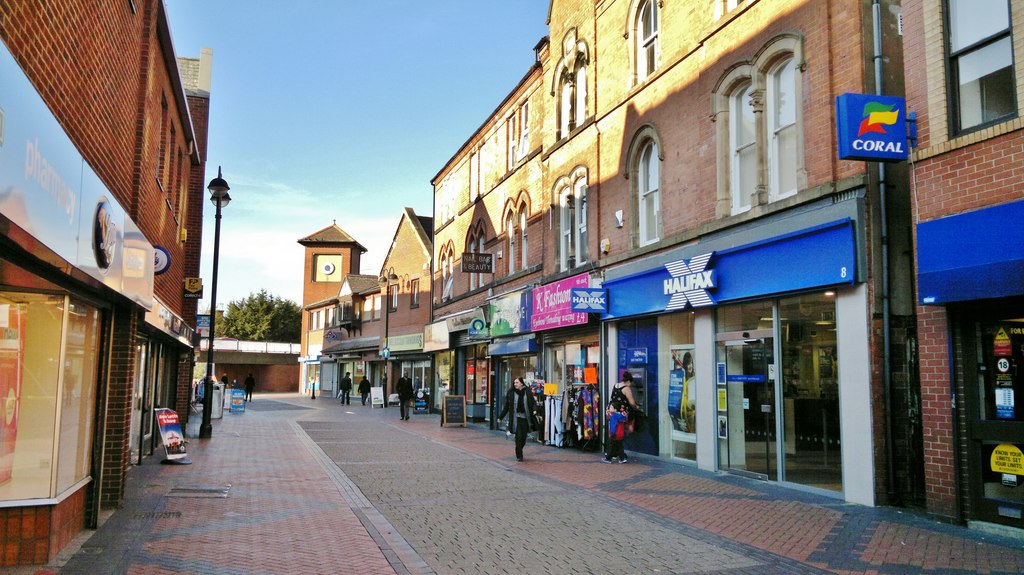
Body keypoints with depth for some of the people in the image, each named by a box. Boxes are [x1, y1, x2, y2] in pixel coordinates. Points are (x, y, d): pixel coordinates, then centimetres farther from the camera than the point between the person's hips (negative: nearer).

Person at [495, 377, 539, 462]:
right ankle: (519, 455, 4)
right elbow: (506, 406, 6)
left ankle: (519, 451, 32)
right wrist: (500, 417, 7)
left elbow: (533, 402, 2)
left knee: (524, 437, 7)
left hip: (525, 418, 1)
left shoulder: (528, 392, 1)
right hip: (516, 418, -1)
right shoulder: (511, 393, 1)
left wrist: (534, 409, -19)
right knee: (518, 436, -9)